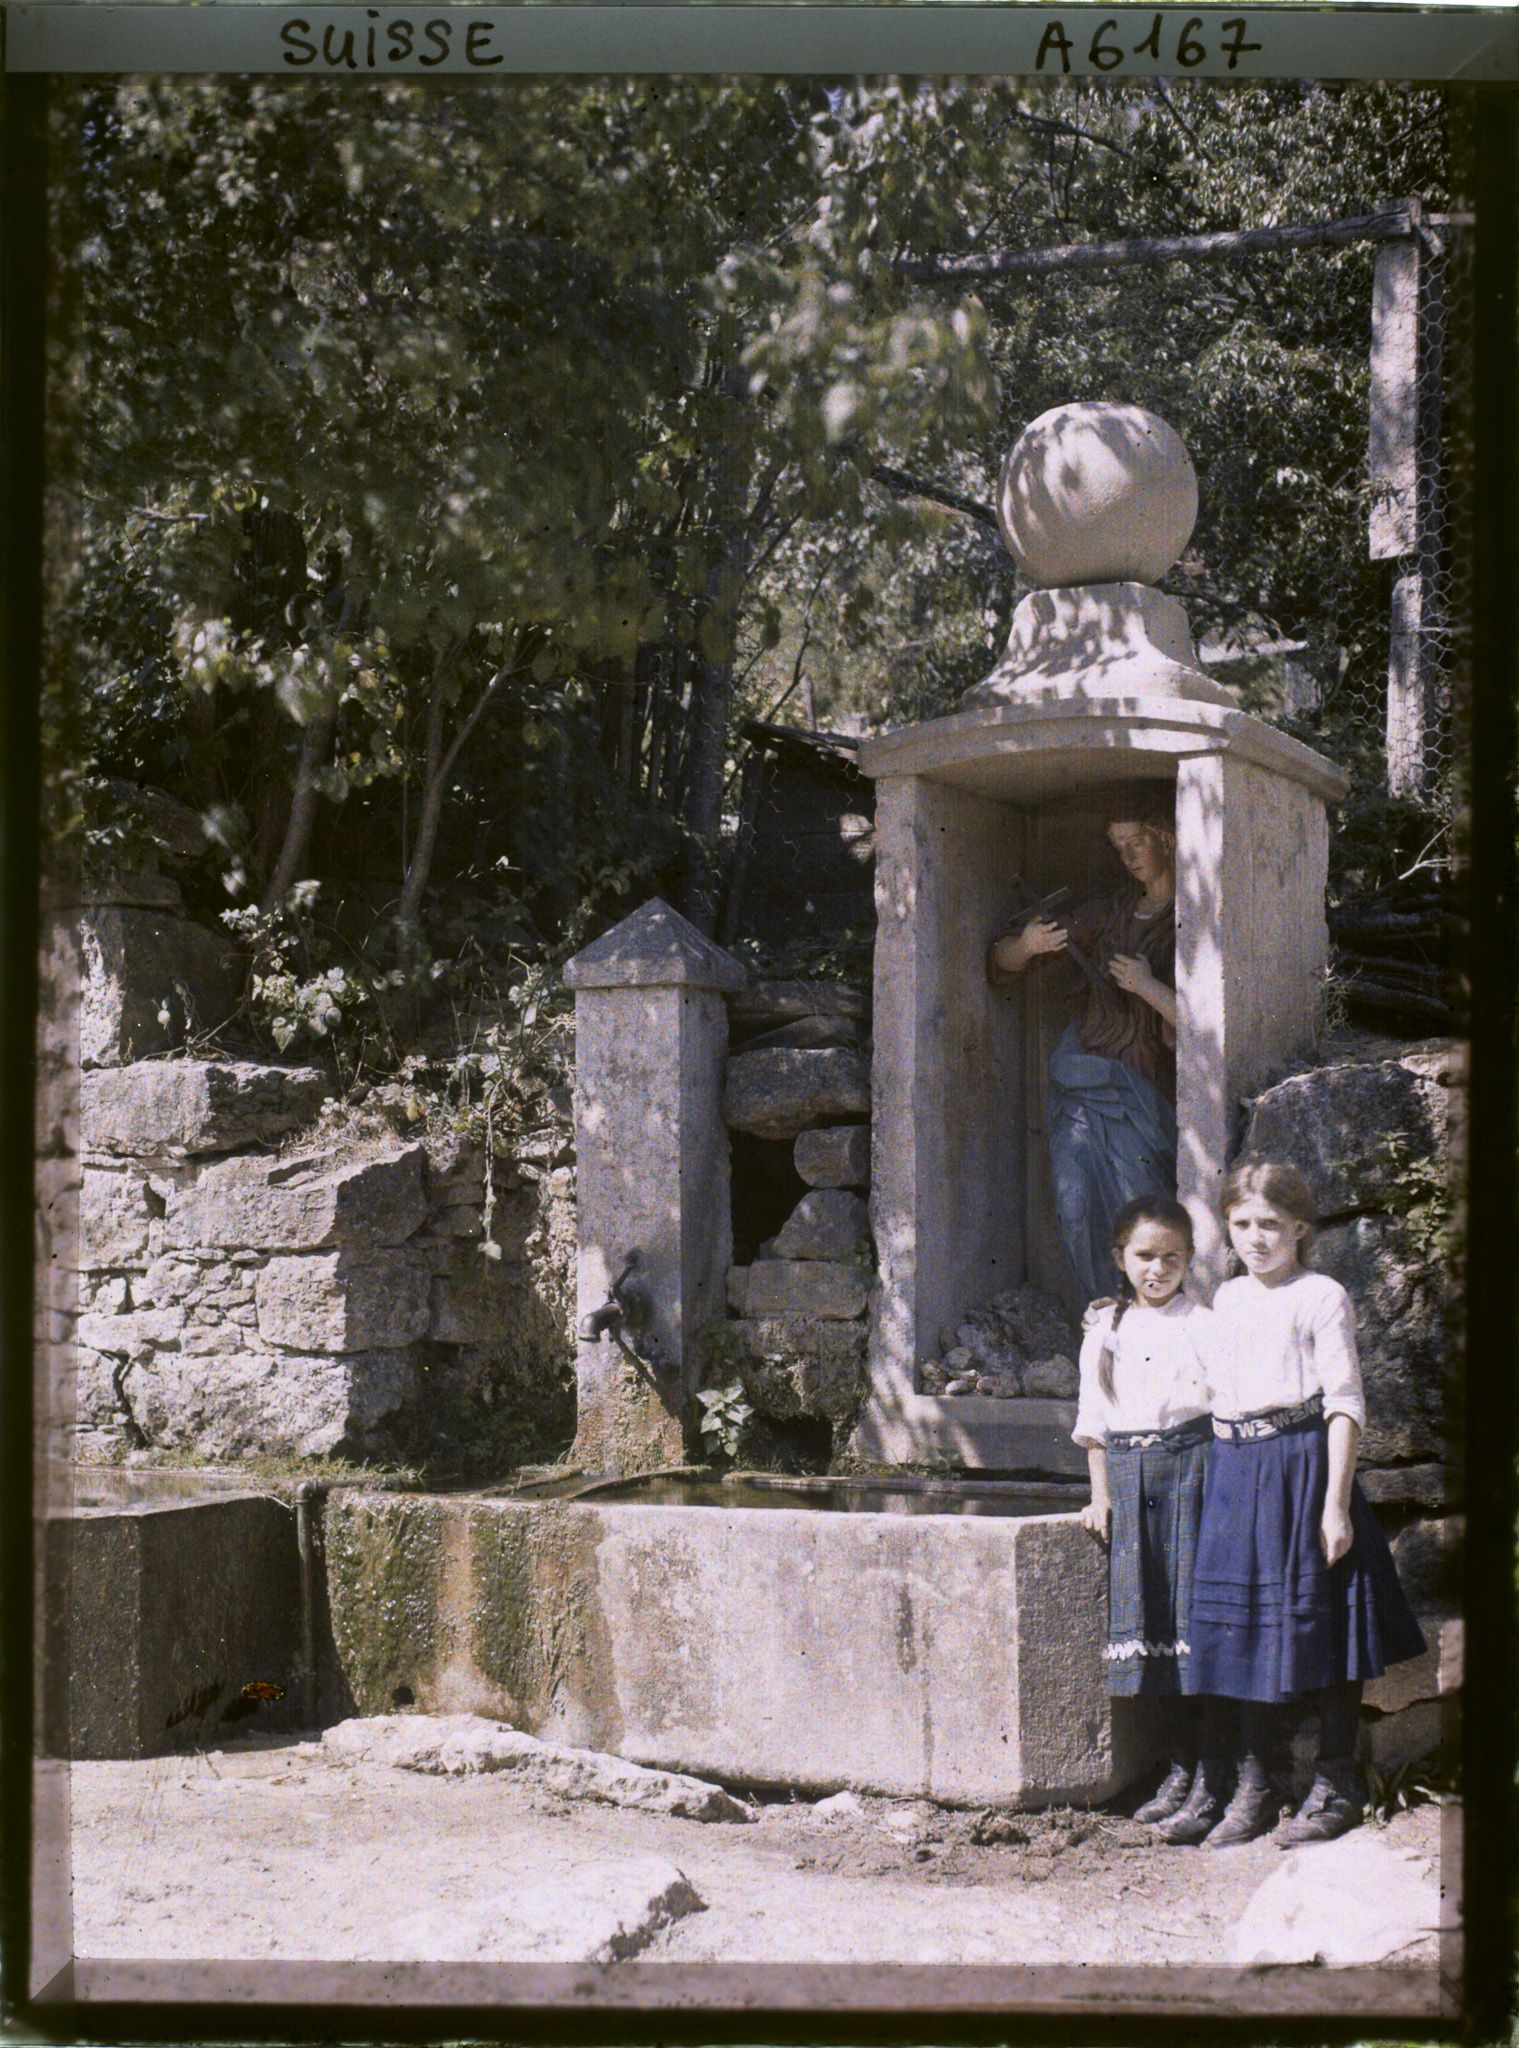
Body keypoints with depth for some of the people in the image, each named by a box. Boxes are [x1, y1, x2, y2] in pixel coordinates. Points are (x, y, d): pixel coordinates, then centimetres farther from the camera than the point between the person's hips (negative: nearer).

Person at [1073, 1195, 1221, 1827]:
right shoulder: (1104, 1331, 12)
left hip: (1189, 1469, -4)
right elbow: (1094, 1419, 15)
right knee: (1142, 1610, 3)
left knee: (1188, 1608, -6)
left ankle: (1187, 1763, 0)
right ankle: (1182, 1768, 9)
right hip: (1129, 1474, 4)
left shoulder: (1203, 1326, 1)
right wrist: (1101, 1494, 9)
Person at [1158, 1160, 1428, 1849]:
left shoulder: (1321, 1297, -5)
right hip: (1235, 1470, 6)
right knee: (1245, 1623, 8)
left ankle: (1336, 1786, 9)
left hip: (1302, 1463, -6)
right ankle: (1254, 1784, 16)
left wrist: (1336, 1502, -14)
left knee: (1315, 1623, -1)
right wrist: (1225, 1476, 14)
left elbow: (1343, 1403, -9)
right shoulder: (1228, 1298, 14)